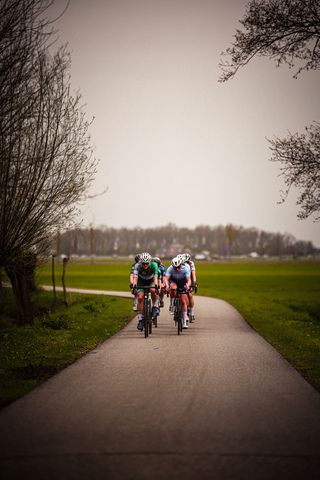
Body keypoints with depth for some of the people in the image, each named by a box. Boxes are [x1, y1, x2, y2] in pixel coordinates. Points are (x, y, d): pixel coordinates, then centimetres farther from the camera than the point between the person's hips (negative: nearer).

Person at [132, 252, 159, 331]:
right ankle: (140, 320, -8)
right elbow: (135, 277, -38)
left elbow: (155, 277, -39)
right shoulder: (137, 266, -30)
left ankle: (154, 306, -6)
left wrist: (156, 285, -56)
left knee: (153, 290, -34)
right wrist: (134, 286, -56)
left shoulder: (154, 265, -31)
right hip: (141, 281, 1)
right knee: (140, 298, -17)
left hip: (151, 280, 0)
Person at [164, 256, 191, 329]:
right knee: (173, 289, -38)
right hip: (173, 280, 0)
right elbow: (166, 278, -44)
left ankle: (184, 322, 1)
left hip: (182, 282, 0)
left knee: (183, 302, -7)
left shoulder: (185, 269, -33)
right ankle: (171, 306, -14)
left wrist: (188, 285, -65)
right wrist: (167, 286, -65)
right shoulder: (170, 269, -33)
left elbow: (189, 279, -43)